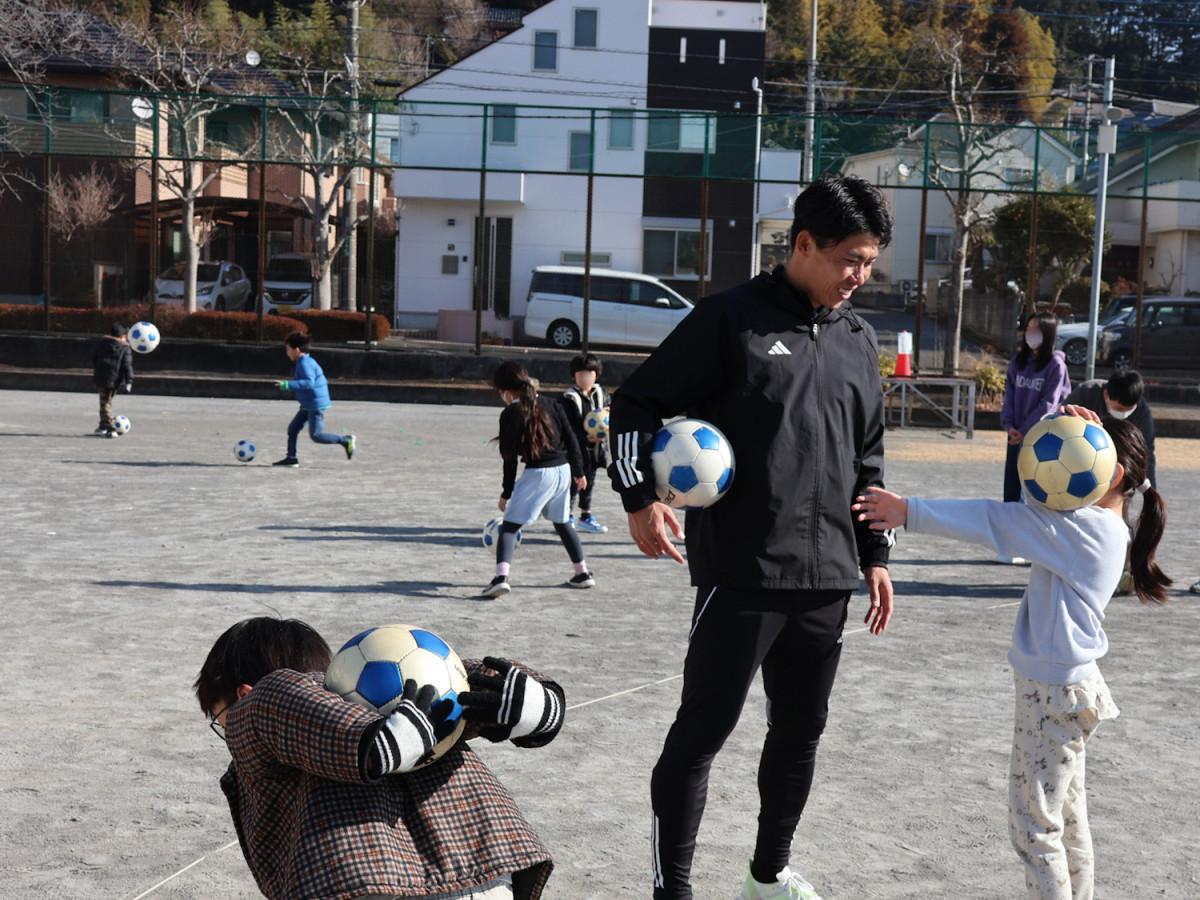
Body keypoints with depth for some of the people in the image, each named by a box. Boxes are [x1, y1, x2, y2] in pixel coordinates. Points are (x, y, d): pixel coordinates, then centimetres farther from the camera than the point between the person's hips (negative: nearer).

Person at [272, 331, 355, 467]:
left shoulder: (304, 363, -18)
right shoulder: (306, 361, 13)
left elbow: (309, 383, -30)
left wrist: (287, 385, -32)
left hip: (316, 404, -11)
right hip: (308, 405, 11)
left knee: (316, 435, -9)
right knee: (292, 428, 9)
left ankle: (345, 440, 1)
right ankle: (291, 458, 13)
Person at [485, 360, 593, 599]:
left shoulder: (511, 414, -5)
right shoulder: (551, 405, 9)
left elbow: (510, 458, -3)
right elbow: (571, 439, 10)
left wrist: (506, 492, 5)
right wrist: (578, 471, 20)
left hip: (537, 473, -6)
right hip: (563, 469, 6)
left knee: (509, 525, -3)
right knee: (562, 522, 24)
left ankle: (501, 576, -20)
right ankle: (583, 573, 30)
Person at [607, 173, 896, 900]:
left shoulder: (859, 340, 13)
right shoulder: (732, 319, -6)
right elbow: (637, 405, -4)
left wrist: (875, 555, 17)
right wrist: (641, 497, -16)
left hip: (827, 578, 6)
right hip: (741, 575, -6)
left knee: (801, 731, 16)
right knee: (702, 730, -3)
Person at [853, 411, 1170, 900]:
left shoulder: (1089, 526, -20)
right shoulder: (1100, 525, 7)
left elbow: (997, 521, -23)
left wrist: (910, 512, -22)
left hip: (1056, 693, -10)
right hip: (1064, 686, 10)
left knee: (1033, 823, -1)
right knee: (1067, 819, 19)